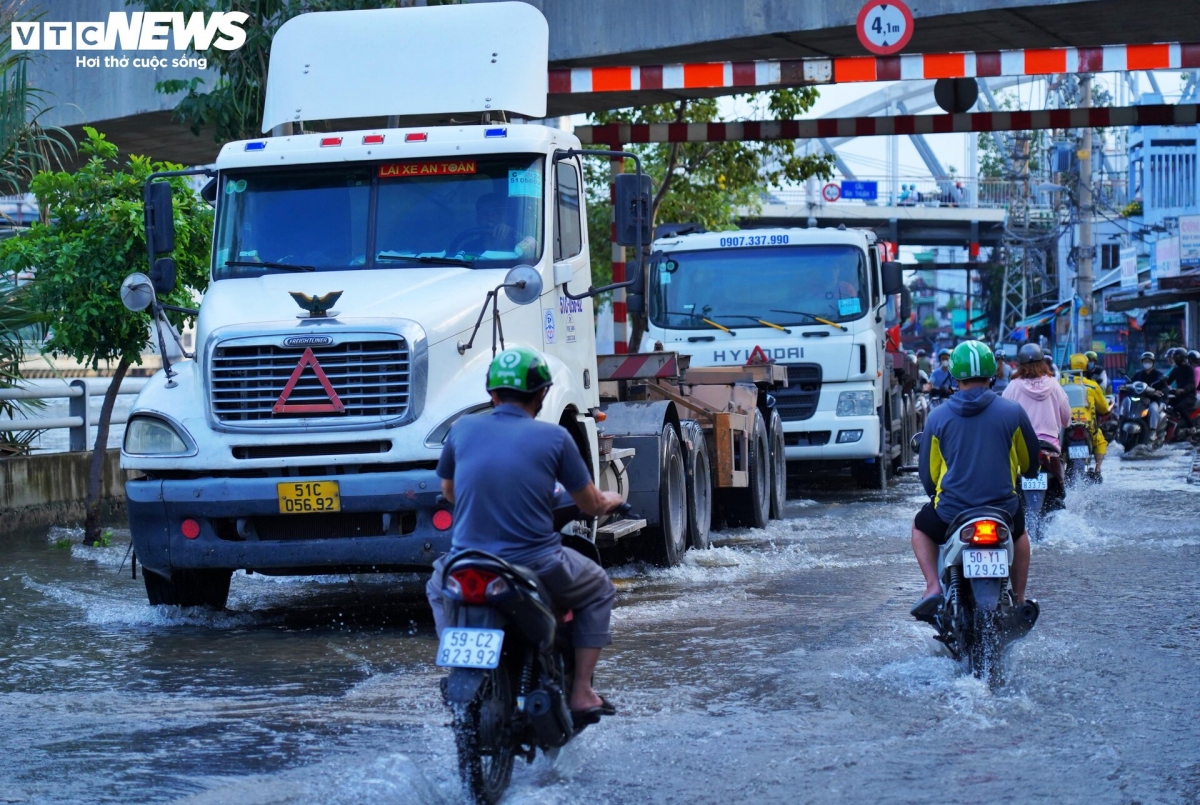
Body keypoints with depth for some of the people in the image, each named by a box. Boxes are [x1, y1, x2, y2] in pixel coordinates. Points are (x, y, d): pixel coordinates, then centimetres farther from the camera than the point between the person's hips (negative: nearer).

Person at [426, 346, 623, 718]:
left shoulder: (463, 429, 5)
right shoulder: (554, 437, -2)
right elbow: (591, 505, 6)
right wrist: (610, 500, 30)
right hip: (536, 567, -3)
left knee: (438, 588, 37)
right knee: (599, 592, 25)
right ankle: (582, 692, 16)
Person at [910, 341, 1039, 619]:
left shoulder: (937, 418, -2)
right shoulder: (1012, 412, -2)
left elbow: (928, 475, 6)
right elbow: (1031, 461, 13)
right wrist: (1026, 475, 37)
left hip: (951, 511, -1)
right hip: (1003, 510, 1)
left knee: (920, 527, 31)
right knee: (1020, 532, 35)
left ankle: (933, 588, 11)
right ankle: (1019, 601, 31)